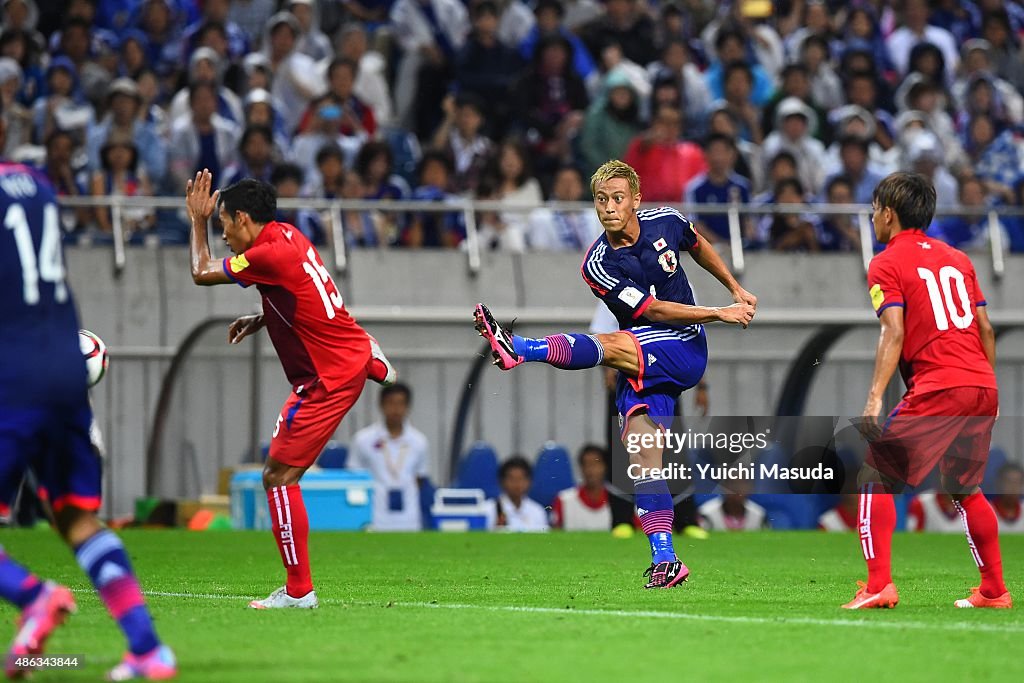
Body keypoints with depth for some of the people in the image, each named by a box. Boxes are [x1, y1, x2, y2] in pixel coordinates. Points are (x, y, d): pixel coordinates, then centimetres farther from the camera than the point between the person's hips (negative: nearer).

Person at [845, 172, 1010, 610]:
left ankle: (878, 586, -10)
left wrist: (875, 397, -17)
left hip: (935, 391, -7)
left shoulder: (886, 264, 1)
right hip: (982, 386, 7)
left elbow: (894, 333, -11)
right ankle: (994, 590, 22)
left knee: (876, 476, 1)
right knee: (964, 489, 22)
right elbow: (985, 328, 17)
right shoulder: (957, 258, 19)